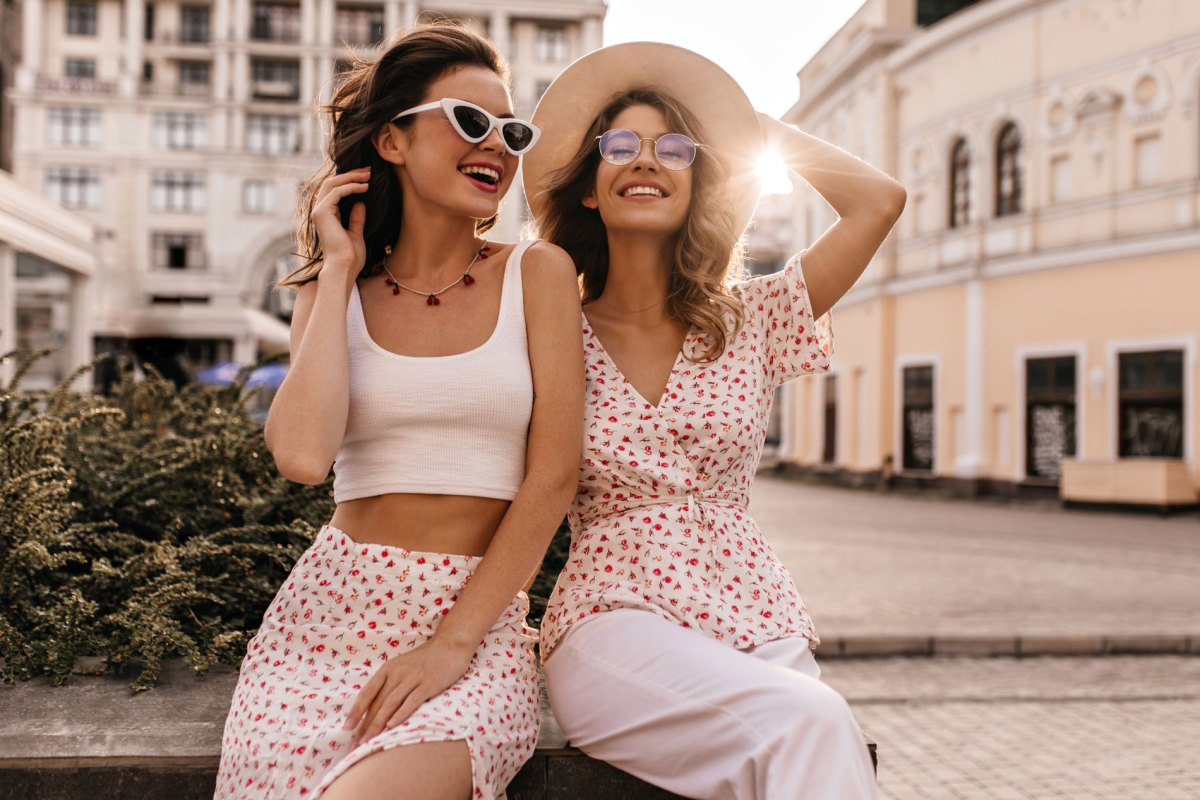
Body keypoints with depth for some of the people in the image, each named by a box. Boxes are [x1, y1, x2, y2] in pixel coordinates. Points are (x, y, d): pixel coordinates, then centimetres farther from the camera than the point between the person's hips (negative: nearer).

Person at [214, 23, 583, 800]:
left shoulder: (538, 272, 5)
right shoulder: (334, 295, 9)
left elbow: (553, 476, -2)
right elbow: (303, 453, -11)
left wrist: (453, 643, -10)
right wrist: (341, 271, -1)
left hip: (482, 619, -1)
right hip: (332, 614, 2)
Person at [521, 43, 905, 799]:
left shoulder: (751, 320, 8)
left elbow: (880, 200, 0)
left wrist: (759, 126, 11)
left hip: (758, 625, 3)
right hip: (615, 623, -2)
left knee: (814, 736, -28)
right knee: (811, 721, -30)